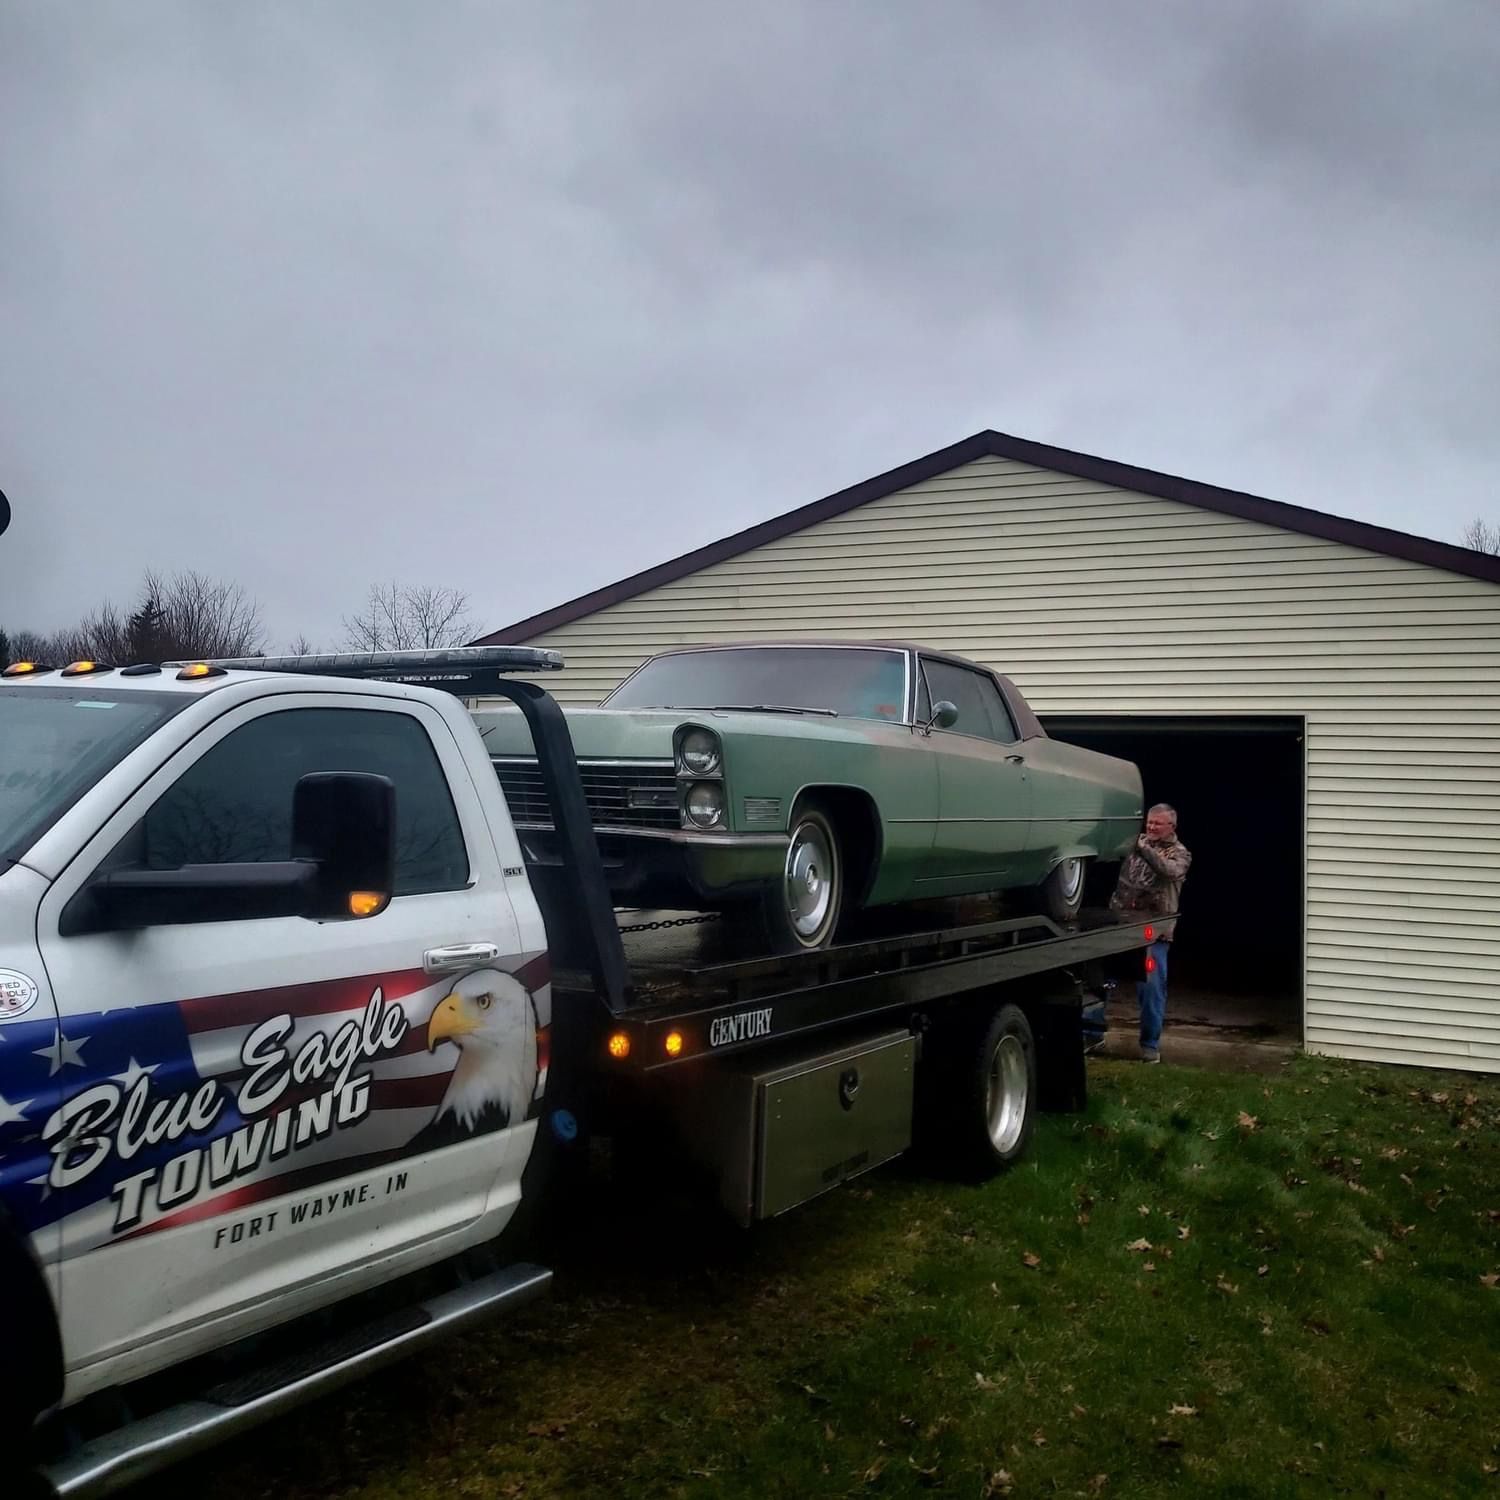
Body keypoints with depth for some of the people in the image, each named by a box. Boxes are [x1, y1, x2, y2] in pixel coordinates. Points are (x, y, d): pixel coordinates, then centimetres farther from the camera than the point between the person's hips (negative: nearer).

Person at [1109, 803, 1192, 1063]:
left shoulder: (1180, 853, 1)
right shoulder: (1136, 843, 12)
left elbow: (1171, 871, -20)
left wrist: (1146, 849, -27)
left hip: (1153, 932, -3)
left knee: (1152, 988, -2)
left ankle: (1150, 1044, 11)